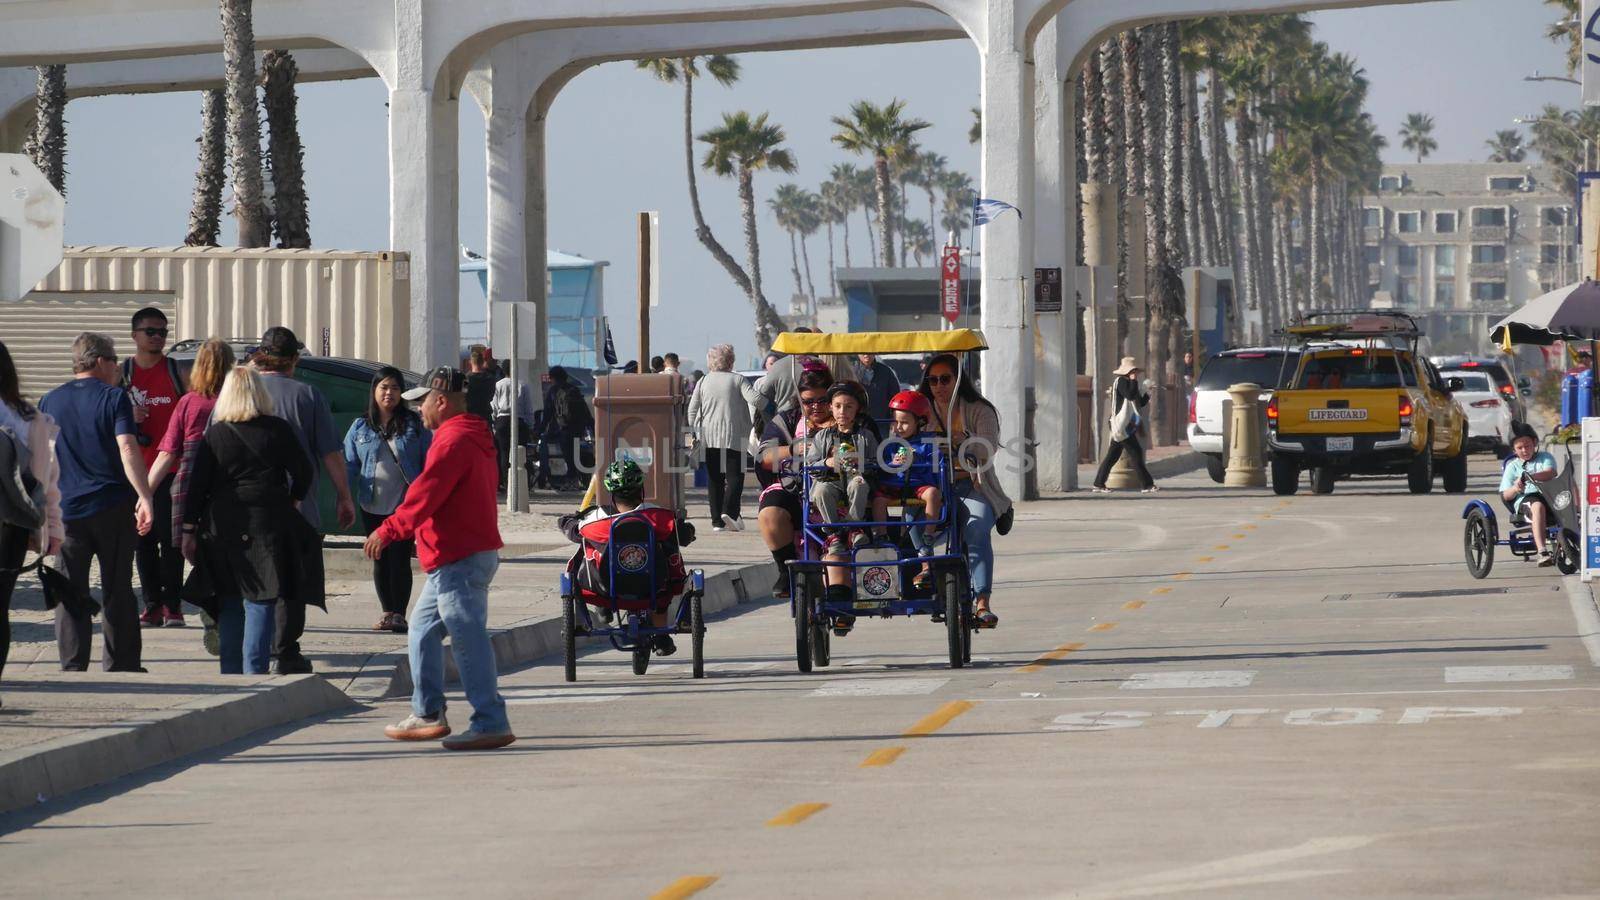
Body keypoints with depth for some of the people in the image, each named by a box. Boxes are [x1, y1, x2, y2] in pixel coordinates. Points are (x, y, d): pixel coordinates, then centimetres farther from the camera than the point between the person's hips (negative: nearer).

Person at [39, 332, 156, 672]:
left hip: (67, 509, 2)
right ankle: (120, 664, 10)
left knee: (70, 594, 5)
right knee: (117, 591, 7)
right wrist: (144, 496, -23)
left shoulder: (50, 402, 8)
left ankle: (73, 666, 0)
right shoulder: (114, 397, -5)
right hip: (113, 509, -2)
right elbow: (127, 448, -17)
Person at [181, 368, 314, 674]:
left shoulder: (214, 434, 1)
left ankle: (230, 674, 15)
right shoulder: (278, 430, -1)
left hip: (222, 528, 2)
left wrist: (189, 530, 4)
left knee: (229, 605, 12)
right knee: (261, 602, -2)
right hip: (267, 525, -2)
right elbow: (304, 473, 3)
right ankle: (254, 672, -9)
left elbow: (196, 485, 0)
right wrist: (292, 500, 21)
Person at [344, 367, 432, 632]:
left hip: (405, 504, -3)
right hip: (373, 507, 3)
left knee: (400, 559, -8)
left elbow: (429, 463, 2)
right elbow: (349, 465, 7)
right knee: (380, 561, 8)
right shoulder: (360, 428, 8)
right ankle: (388, 613, 17)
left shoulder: (415, 426, 2)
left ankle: (399, 614, -3)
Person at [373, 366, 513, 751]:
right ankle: (428, 715, 22)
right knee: (423, 630, 18)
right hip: (454, 558, 11)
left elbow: (426, 493, -21)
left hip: (460, 560, -11)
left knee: (468, 639, -11)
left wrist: (388, 531, -17)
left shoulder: (453, 441, -14)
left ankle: (491, 723, -12)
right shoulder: (472, 438, 19)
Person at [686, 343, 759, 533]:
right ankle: (729, 510, -21)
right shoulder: (738, 380, -2)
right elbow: (754, 399, -13)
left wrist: (694, 432, 13)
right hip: (733, 436, -3)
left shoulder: (703, 382, 8)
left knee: (714, 478, 7)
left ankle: (717, 520, 5)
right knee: (735, 474, 0)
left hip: (709, 437, 3)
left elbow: (692, 410, 6)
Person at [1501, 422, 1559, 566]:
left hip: (1549, 495, 1)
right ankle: (1542, 552, -52)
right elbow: (1505, 495, 11)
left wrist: (1531, 476, -24)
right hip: (1525, 500, -1)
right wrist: (1515, 489, -13)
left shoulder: (1545, 457, 19)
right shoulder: (1513, 466, 19)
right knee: (1538, 506, -39)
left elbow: (1550, 473, -5)